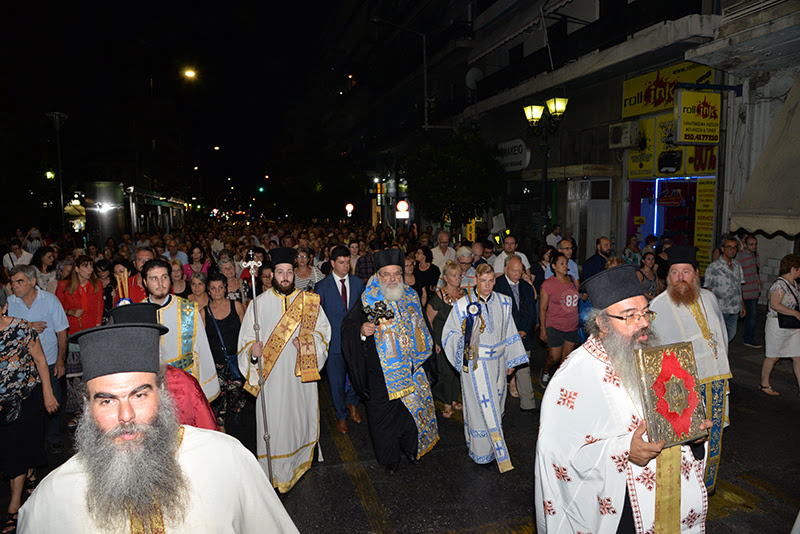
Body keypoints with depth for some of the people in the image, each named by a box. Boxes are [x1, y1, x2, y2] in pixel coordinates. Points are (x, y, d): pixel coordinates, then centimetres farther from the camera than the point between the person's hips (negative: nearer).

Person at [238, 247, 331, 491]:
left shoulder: (308, 301, 2)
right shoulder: (259, 303, -1)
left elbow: (323, 329, 6)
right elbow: (246, 339, 1)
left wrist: (308, 343, -13)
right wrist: (253, 351, -20)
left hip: (301, 375, 2)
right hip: (272, 375, -1)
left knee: (300, 415, 13)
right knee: (274, 421, 1)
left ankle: (300, 460, 36)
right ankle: (276, 472, 18)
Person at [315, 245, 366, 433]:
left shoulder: (358, 283, 5)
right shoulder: (322, 287, -3)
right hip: (334, 342, -2)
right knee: (337, 382, 7)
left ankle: (352, 402, 38)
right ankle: (341, 416, 28)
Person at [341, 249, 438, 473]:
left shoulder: (411, 297, 4)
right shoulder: (368, 301, -9)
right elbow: (347, 325, -6)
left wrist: (419, 356, 18)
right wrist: (361, 330, -26)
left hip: (410, 368, 4)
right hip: (381, 372, -4)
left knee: (414, 407, 15)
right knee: (383, 415, 5)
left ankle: (411, 447, 40)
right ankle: (389, 457, 27)